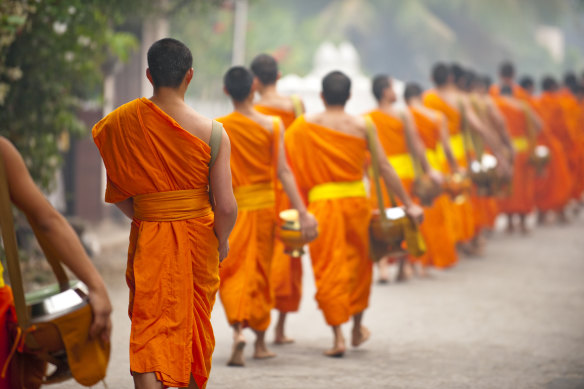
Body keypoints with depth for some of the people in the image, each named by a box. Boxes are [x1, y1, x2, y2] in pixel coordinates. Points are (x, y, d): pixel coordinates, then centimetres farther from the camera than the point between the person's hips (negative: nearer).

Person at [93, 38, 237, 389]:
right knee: (197, 323, 20)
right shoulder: (211, 132, -13)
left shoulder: (121, 122, -7)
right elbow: (226, 205, -14)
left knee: (150, 328, 0)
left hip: (148, 238, 0)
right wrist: (223, 241, 5)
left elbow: (116, 192, 1)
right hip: (198, 237, 0)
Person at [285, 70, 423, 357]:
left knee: (329, 269, 3)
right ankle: (357, 328, 32)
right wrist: (408, 205, 5)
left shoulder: (303, 125, -1)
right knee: (359, 263, 20)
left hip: (322, 202, -1)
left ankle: (337, 336, -4)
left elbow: (289, 165, -4)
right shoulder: (362, 125, 0)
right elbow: (384, 168, 0)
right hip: (356, 198, 1)